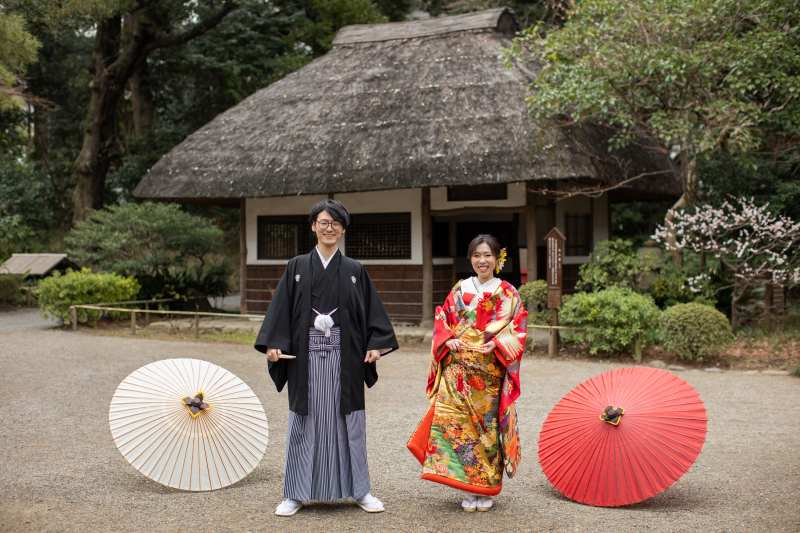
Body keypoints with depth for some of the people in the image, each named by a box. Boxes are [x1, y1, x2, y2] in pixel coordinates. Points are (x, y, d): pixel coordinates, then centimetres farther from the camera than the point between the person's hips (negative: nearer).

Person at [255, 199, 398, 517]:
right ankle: (296, 494, 13)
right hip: (306, 355, 0)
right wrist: (273, 344, -9)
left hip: (344, 356, 0)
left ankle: (359, 490, 17)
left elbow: (372, 312, 6)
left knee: (349, 420, 5)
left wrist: (376, 345, -6)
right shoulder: (297, 268, 6)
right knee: (303, 420, 4)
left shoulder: (355, 271, 7)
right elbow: (281, 308, 3)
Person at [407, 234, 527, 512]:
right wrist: (448, 340, -7)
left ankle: (486, 489, 12)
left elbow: (518, 328, -1)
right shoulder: (459, 291, 11)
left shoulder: (507, 294, 4)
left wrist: (496, 343, -16)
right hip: (458, 370, 2)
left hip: (490, 371, -2)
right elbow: (442, 321, 13)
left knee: (487, 424, 0)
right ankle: (468, 490, 2)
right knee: (457, 422, -7)